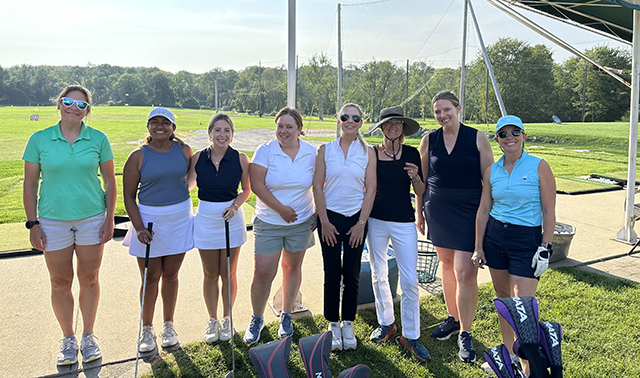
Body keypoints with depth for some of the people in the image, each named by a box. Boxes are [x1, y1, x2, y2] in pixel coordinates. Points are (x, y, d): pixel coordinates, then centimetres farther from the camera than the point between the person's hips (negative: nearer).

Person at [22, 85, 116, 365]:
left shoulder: (98, 139, -1)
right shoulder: (39, 140, -1)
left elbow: (109, 181, 4)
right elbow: (30, 184, 2)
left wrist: (109, 218, -2)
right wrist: (33, 224, -2)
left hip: (92, 219, 0)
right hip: (53, 221, 0)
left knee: (89, 279, 9)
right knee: (60, 283, 8)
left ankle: (88, 336, 27)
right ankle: (68, 339, 27)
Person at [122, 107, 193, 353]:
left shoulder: (184, 150, 1)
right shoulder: (138, 156, -5)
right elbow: (129, 196, -3)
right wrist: (139, 228, -12)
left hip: (179, 220, 2)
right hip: (148, 220, -2)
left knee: (170, 275, 12)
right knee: (150, 279, 6)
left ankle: (168, 325, 29)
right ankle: (147, 329, 25)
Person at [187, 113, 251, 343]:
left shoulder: (240, 159, -7)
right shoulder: (198, 157, -3)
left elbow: (246, 189, 1)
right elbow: (188, 184, 7)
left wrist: (234, 206, -13)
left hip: (231, 220, -1)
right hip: (205, 220, 1)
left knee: (228, 274, 9)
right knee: (210, 274, 11)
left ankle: (226, 319, 29)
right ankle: (212, 320, 29)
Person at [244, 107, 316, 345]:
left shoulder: (312, 153, -1)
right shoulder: (265, 151, -7)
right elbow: (257, 185, -12)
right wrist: (281, 209, -15)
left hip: (301, 222, 2)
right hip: (268, 222, -2)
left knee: (292, 266, 15)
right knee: (262, 273, -2)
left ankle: (286, 315, 34)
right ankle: (257, 319, 21)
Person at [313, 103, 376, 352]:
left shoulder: (367, 152, 3)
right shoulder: (325, 150, 3)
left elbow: (370, 189, 1)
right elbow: (318, 187, 0)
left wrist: (361, 223, -5)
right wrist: (324, 222, -6)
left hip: (357, 218, 0)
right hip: (330, 217, 0)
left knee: (352, 274, 5)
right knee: (332, 274, 4)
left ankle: (348, 324, 21)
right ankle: (333, 324, 19)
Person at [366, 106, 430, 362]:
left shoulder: (411, 153, 0)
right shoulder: (371, 153, 0)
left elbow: (420, 192, 1)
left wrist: (416, 178, -19)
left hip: (404, 223, -1)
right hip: (376, 221, 1)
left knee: (409, 280, -3)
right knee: (379, 275, 12)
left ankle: (410, 335, 11)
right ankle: (386, 323, 32)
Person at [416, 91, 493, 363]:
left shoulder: (478, 138, -3)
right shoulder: (429, 141, 4)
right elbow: (422, 179, 12)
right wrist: (419, 212, 12)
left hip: (469, 210, -3)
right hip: (438, 209, 3)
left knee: (465, 271, -7)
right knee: (447, 264, 14)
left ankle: (465, 333, 8)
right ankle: (453, 318, 32)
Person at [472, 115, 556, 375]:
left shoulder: (539, 167, -7)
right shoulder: (492, 171, 4)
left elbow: (549, 212, -6)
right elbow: (483, 210, 8)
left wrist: (545, 248, -10)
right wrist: (478, 247, 7)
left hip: (527, 241, -4)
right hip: (494, 236, 4)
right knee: (502, 297, 14)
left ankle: (529, 370, 7)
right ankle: (508, 353, 32)